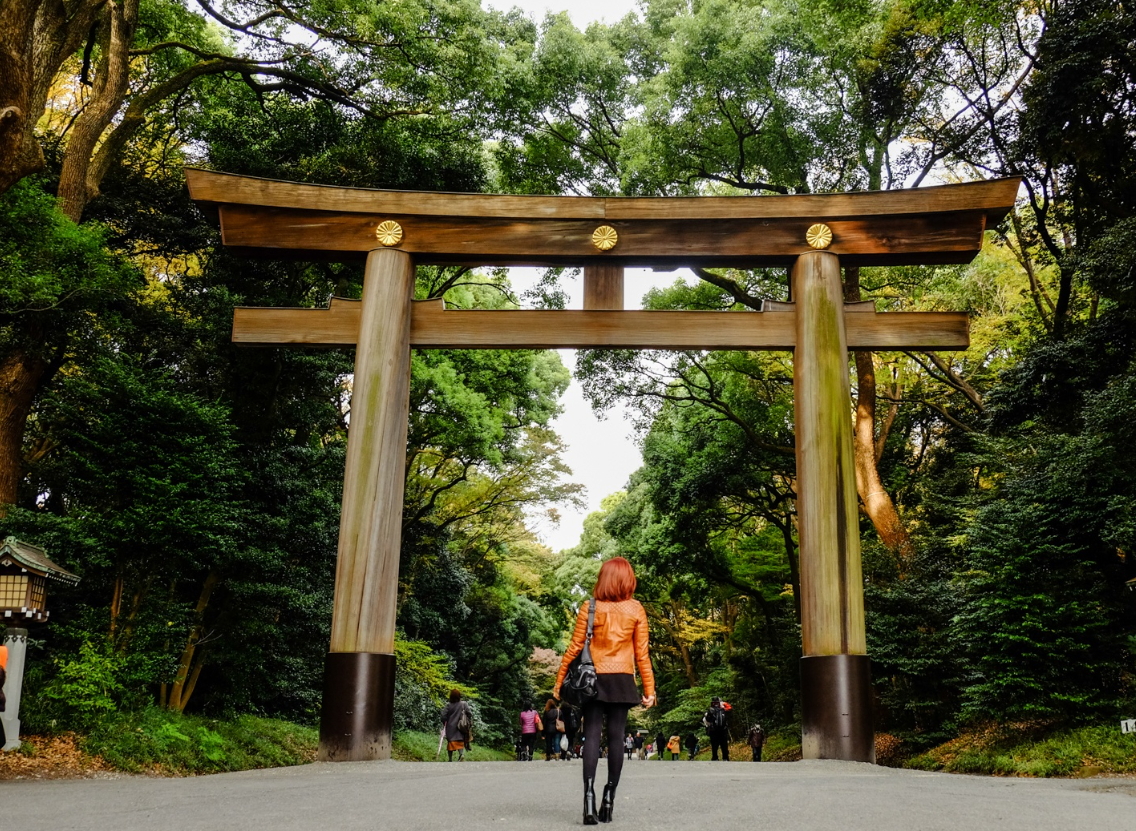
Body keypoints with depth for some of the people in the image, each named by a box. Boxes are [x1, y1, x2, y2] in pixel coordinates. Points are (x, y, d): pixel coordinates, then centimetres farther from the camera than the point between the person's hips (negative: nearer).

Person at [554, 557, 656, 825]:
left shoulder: (590, 607, -3)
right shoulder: (636, 609, 0)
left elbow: (574, 648, -4)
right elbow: (642, 653, 0)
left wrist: (559, 681, 3)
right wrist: (649, 689, 6)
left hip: (594, 679, -1)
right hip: (622, 681, 1)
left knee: (592, 736, -1)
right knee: (616, 737, 6)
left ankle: (589, 794, -16)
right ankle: (608, 800, 5)